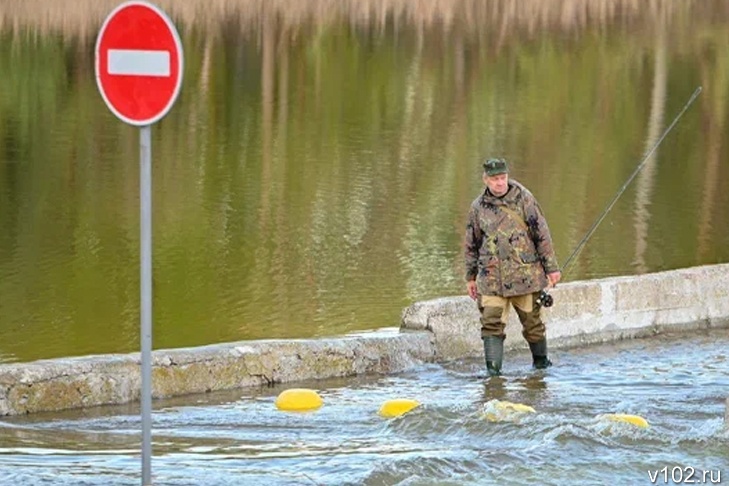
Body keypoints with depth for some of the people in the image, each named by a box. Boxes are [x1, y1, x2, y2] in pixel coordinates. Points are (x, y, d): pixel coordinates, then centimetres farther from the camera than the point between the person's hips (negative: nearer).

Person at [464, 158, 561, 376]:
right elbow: (472, 244, 17)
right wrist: (470, 277, 18)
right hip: (491, 277, 2)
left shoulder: (524, 199, -1)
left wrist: (551, 267, 0)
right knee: (492, 323, -10)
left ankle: (540, 361, 25)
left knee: (532, 321, 7)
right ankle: (493, 367, -11)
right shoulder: (478, 207, 7)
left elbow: (542, 234, 1)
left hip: (524, 274, -1)